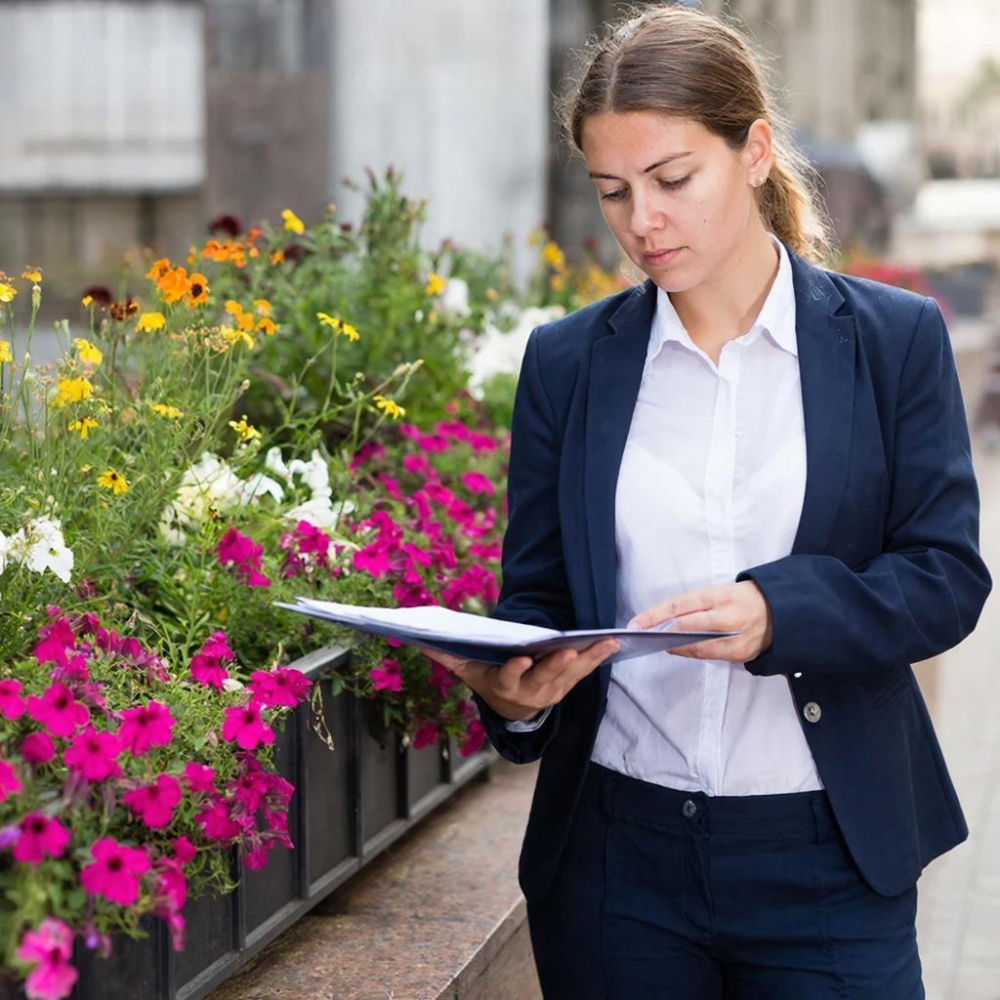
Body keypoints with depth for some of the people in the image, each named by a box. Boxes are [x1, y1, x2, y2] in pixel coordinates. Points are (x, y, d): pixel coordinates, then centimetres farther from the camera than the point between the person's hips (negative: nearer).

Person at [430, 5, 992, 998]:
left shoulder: (894, 340, 0)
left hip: (829, 863, -2)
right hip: (618, 855, 2)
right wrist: (512, 689, -15)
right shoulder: (567, 360, 6)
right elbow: (533, 593, 8)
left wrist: (778, 612, -22)